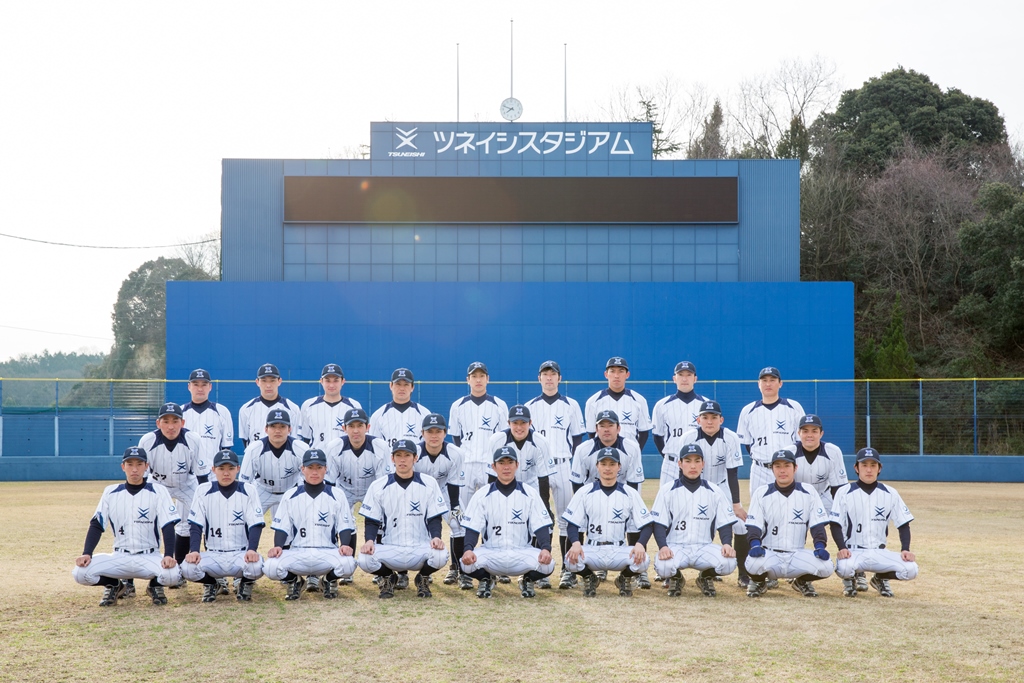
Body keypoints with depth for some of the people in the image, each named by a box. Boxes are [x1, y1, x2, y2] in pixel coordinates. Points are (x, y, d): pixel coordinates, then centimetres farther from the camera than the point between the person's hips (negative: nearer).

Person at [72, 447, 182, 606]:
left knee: (172, 575, -34)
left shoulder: (158, 491, -3)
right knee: (80, 572, -22)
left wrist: (168, 556, -26)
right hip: (120, 558, 2)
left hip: (150, 557, -2)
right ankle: (115, 586, 10)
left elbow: (168, 526, -10)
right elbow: (96, 525, 3)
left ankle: (155, 585, 6)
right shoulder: (111, 492, 5)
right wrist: (86, 554, -12)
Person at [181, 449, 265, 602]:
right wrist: (194, 551, -20)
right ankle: (210, 584, 8)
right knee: (188, 568, -29)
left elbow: (256, 525, -6)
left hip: (241, 555, -1)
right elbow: (196, 525, -2)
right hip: (213, 556, 1)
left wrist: (252, 550, -24)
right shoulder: (204, 491, 1)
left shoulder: (248, 491, -1)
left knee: (256, 566, -35)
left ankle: (245, 584, 5)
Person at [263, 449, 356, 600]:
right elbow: (281, 527, 7)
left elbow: (345, 526, 4)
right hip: (297, 553, 1)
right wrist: (278, 546, -13)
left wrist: (345, 545, -16)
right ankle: (294, 581, 8)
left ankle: (330, 580, 5)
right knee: (271, 567, -28)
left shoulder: (337, 495, 7)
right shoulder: (291, 496, 9)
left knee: (348, 564, -33)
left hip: (327, 553, -1)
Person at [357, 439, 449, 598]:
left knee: (440, 555, -33)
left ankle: (423, 578, 5)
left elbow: (434, 518, 3)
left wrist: (436, 537, -18)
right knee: (365, 559, -30)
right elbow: (371, 521, 5)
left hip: (420, 549, 0)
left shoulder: (429, 483, 3)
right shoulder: (378, 486, 4)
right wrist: (370, 540, -16)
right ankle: (387, 578, 8)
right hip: (389, 550, 0)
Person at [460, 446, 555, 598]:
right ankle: (486, 580, 6)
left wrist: (546, 549, -23)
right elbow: (472, 528, -3)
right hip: (491, 553, 0)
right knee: (468, 562, -31)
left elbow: (541, 527, -3)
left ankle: (528, 581, 7)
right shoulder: (482, 495, 1)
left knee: (547, 564, -30)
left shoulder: (530, 494, 2)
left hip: (522, 553, 0)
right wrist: (468, 549, -24)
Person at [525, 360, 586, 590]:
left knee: (566, 519, -3)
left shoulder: (571, 405, 8)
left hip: (563, 467, -1)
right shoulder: (530, 406, 11)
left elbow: (578, 439, 6)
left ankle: (568, 569, 0)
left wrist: (574, 467, -3)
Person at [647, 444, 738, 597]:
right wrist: (663, 546, -20)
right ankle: (675, 578, 6)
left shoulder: (715, 491, 6)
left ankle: (706, 576, 9)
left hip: (704, 547, 1)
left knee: (729, 563, -29)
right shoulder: (668, 491, 2)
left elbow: (725, 523, 5)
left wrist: (727, 544, -15)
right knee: (663, 566, -35)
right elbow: (658, 524, -2)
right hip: (675, 546, -1)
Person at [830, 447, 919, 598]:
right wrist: (842, 548, -21)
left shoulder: (890, 493, 5)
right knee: (844, 567, -38)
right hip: (853, 551, -3)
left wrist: (905, 549, -10)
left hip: (880, 553, 3)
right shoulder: (845, 492, -2)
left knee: (911, 570, -23)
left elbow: (904, 524, 6)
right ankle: (849, 580, 4)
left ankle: (881, 579, 12)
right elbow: (836, 525, -4)